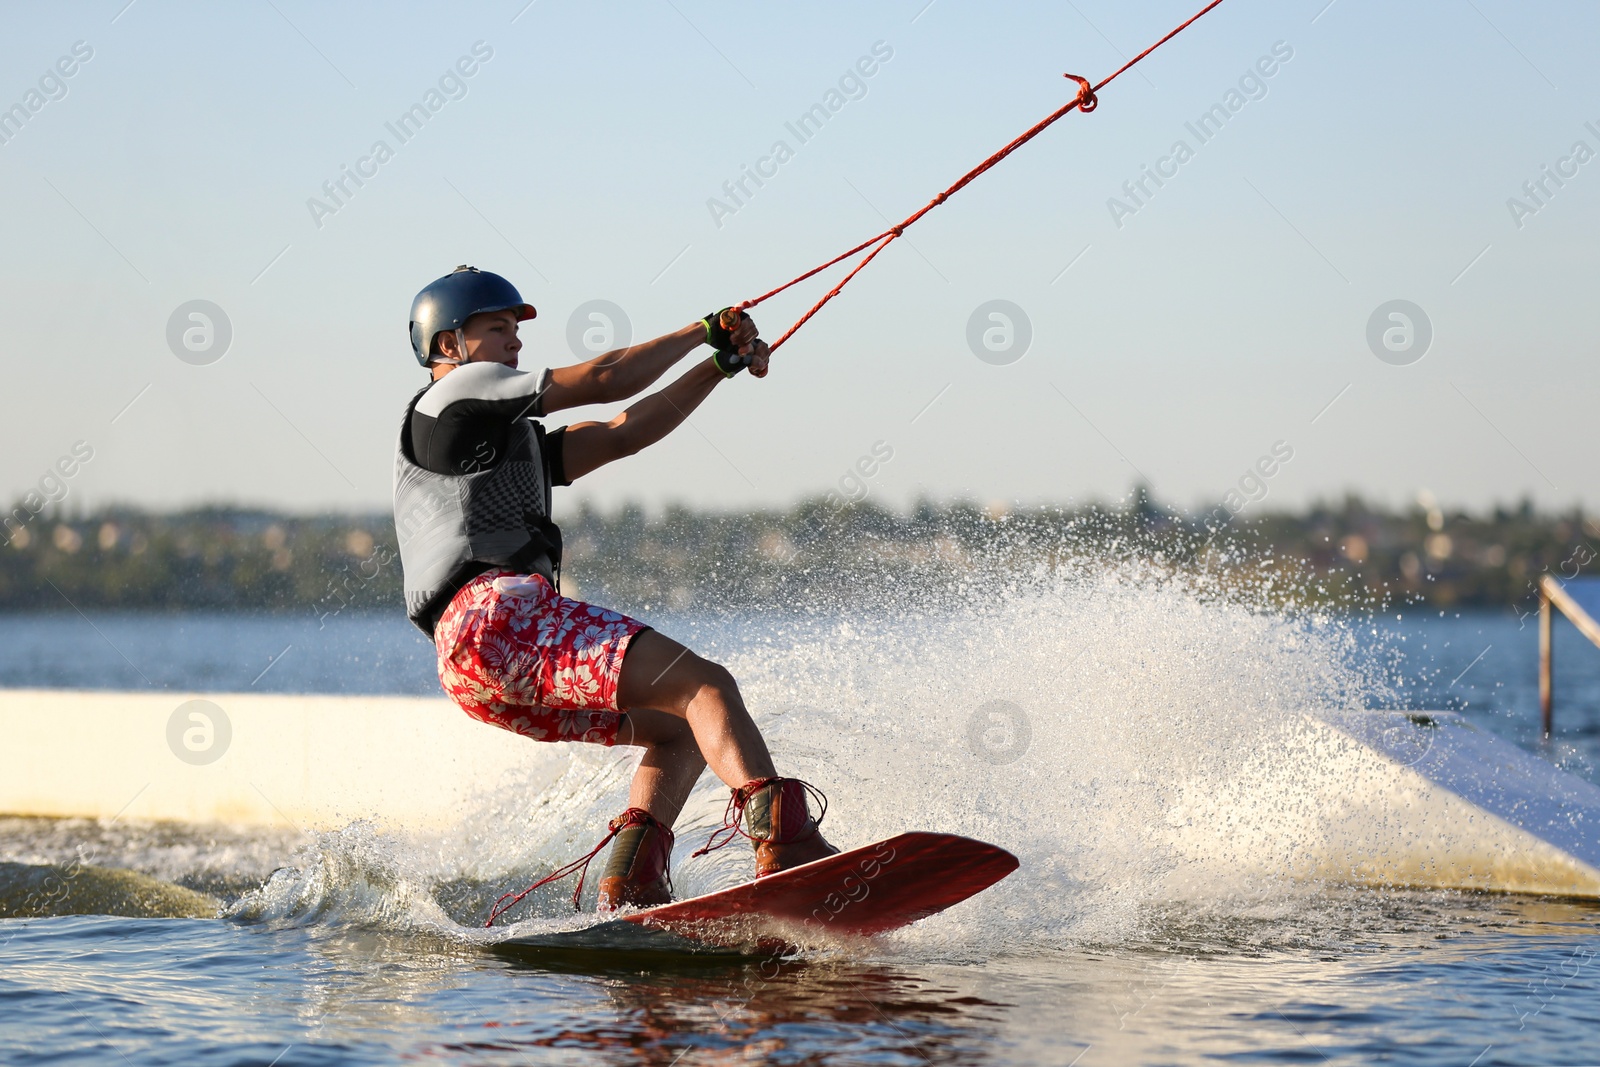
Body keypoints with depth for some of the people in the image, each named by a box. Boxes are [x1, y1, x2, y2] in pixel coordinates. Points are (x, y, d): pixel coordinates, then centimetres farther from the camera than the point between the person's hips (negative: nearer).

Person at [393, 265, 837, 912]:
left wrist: (720, 364, 22)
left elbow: (623, 435, 27)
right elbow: (603, 382, 7)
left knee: (682, 729, 14)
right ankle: (784, 840, -40)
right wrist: (702, 332, 20)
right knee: (704, 686, -19)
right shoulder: (459, 389, 9)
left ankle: (630, 886, -7)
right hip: (498, 611, -10)